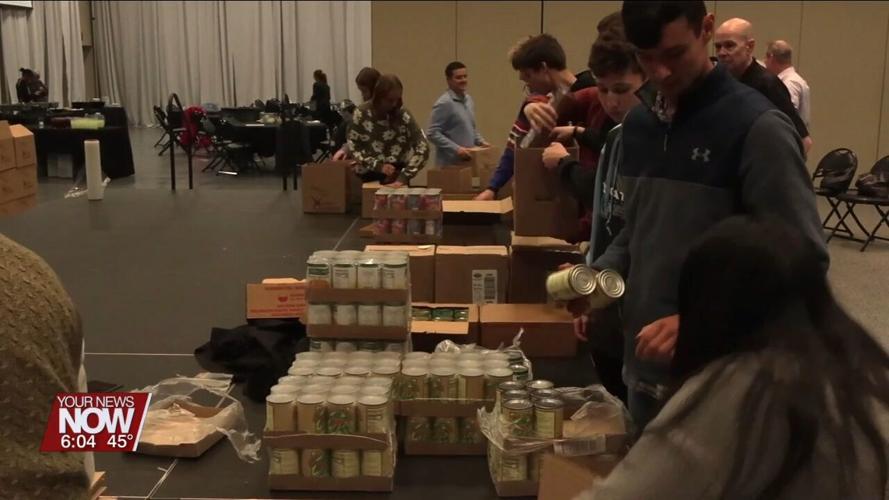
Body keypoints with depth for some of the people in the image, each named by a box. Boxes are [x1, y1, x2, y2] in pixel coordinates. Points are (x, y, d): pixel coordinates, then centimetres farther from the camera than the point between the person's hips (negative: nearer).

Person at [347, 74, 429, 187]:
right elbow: (353, 147, -3)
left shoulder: (403, 115, -7)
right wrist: (378, 166, -15)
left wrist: (404, 176, -18)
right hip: (368, 178, 0)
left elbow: (422, 147, -9)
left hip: (396, 176, 0)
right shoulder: (362, 113, -6)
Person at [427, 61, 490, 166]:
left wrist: (481, 141, 7)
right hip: (450, 164, -8)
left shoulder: (469, 100, 13)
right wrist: (456, 149, -23)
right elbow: (433, 134, -18)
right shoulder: (444, 103, -14)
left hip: (468, 161, 8)